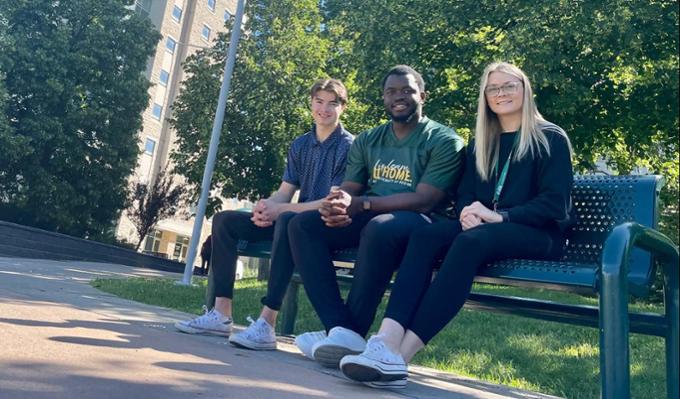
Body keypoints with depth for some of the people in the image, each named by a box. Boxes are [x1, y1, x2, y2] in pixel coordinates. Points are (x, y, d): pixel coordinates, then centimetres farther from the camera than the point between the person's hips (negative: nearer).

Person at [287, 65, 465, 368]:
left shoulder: (443, 141, -3)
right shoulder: (367, 141, 15)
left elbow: (425, 200, -15)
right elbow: (348, 189, 10)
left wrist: (360, 203, -24)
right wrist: (335, 205, -18)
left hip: (418, 221, -6)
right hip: (369, 217, 6)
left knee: (380, 228, -39)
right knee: (302, 224, -15)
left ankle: (353, 333, -27)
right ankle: (341, 329, -27)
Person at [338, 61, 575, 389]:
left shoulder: (551, 139, 4)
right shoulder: (480, 143, 20)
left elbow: (554, 204, -7)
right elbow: (465, 193, 12)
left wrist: (500, 216, -19)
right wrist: (468, 212, -12)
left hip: (538, 234, -4)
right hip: (482, 227, 5)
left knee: (471, 241, -38)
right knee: (424, 236, -28)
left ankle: (402, 354, -45)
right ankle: (386, 343, -46)